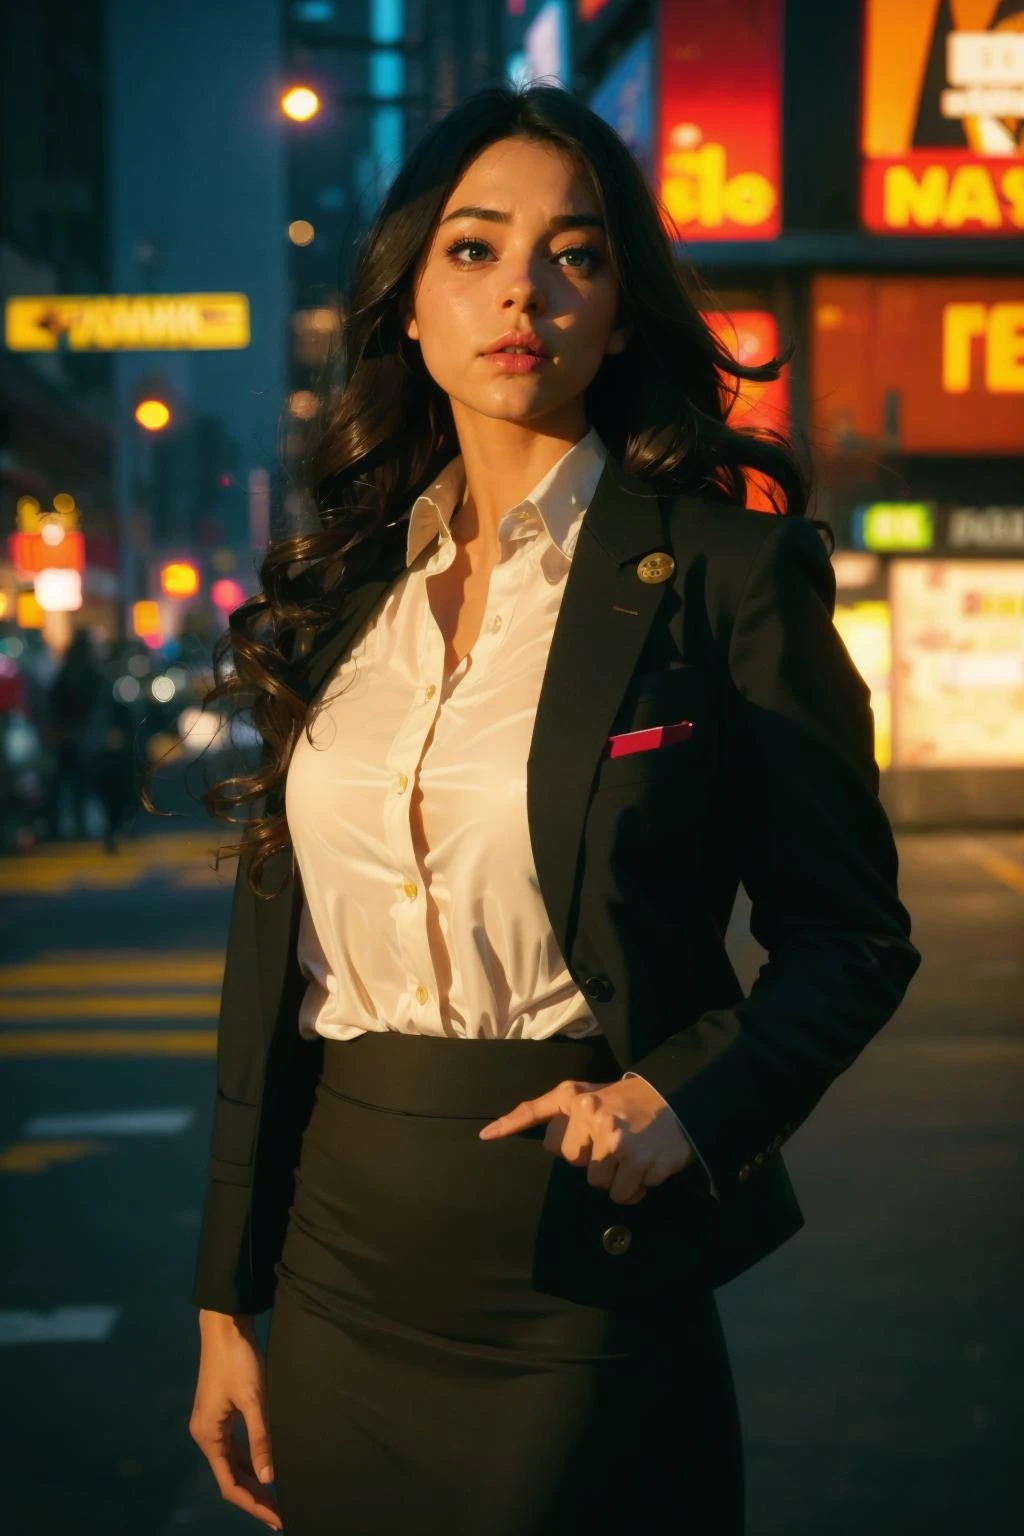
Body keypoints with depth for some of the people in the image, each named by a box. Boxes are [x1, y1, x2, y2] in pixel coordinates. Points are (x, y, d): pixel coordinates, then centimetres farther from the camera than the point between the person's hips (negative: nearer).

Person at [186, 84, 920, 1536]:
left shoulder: (724, 573, -7)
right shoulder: (335, 588, 6)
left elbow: (850, 936, -2)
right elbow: (273, 950, 8)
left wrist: (687, 1101, -20)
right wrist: (226, 1300, 7)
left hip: (582, 1292, -4)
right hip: (341, 1271, 4)